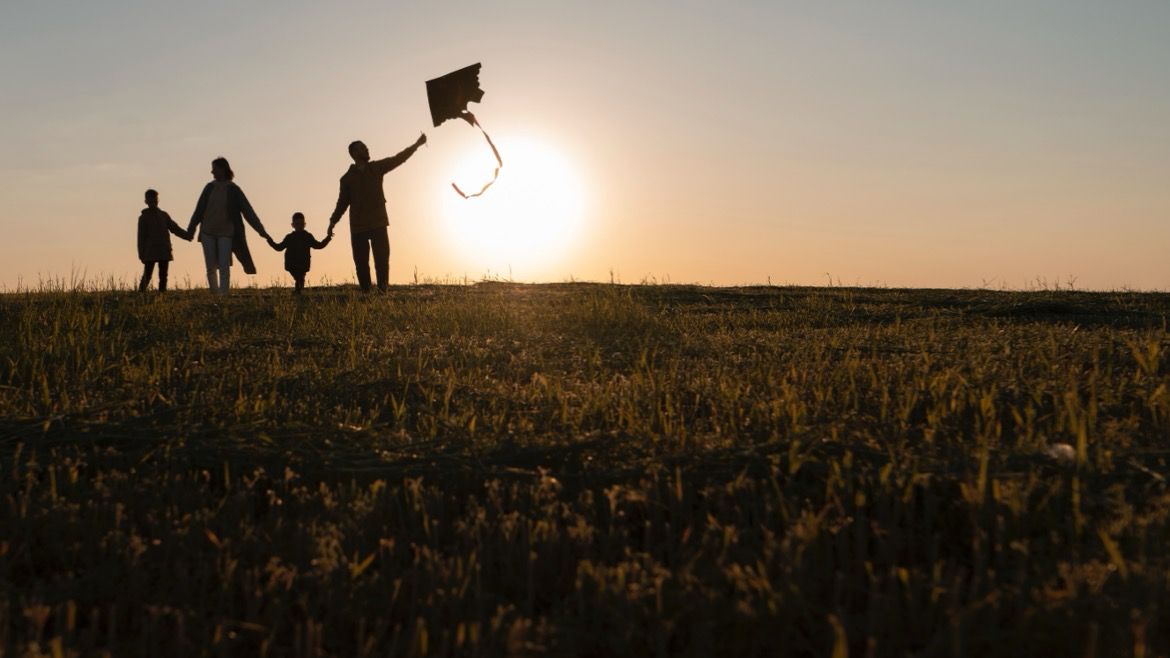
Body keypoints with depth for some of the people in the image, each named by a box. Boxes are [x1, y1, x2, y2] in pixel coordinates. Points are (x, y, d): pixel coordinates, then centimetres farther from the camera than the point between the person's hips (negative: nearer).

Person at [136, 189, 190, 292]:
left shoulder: (164, 215, 14)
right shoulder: (144, 217, 4)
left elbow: (175, 228, 9)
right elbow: (141, 237, 0)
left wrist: (188, 236, -7)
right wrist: (141, 254, -6)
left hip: (164, 252, 4)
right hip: (150, 253, -4)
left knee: (163, 276, 2)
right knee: (147, 276, -8)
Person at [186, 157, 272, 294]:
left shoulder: (234, 190, -5)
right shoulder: (209, 187, 3)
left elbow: (247, 210, -10)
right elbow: (199, 210, 9)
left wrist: (260, 229, -18)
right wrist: (190, 229, 12)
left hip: (225, 233, -3)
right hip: (208, 232, 3)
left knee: (224, 267, -12)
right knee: (211, 267, 3)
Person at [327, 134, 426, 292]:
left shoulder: (377, 168, 10)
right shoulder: (347, 178, 6)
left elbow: (398, 159, 7)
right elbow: (342, 202, 9)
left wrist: (417, 144, 1)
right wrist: (333, 221, -1)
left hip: (378, 224, 1)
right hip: (358, 228, -1)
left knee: (382, 261, -9)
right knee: (361, 264, -1)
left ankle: (382, 292, -9)